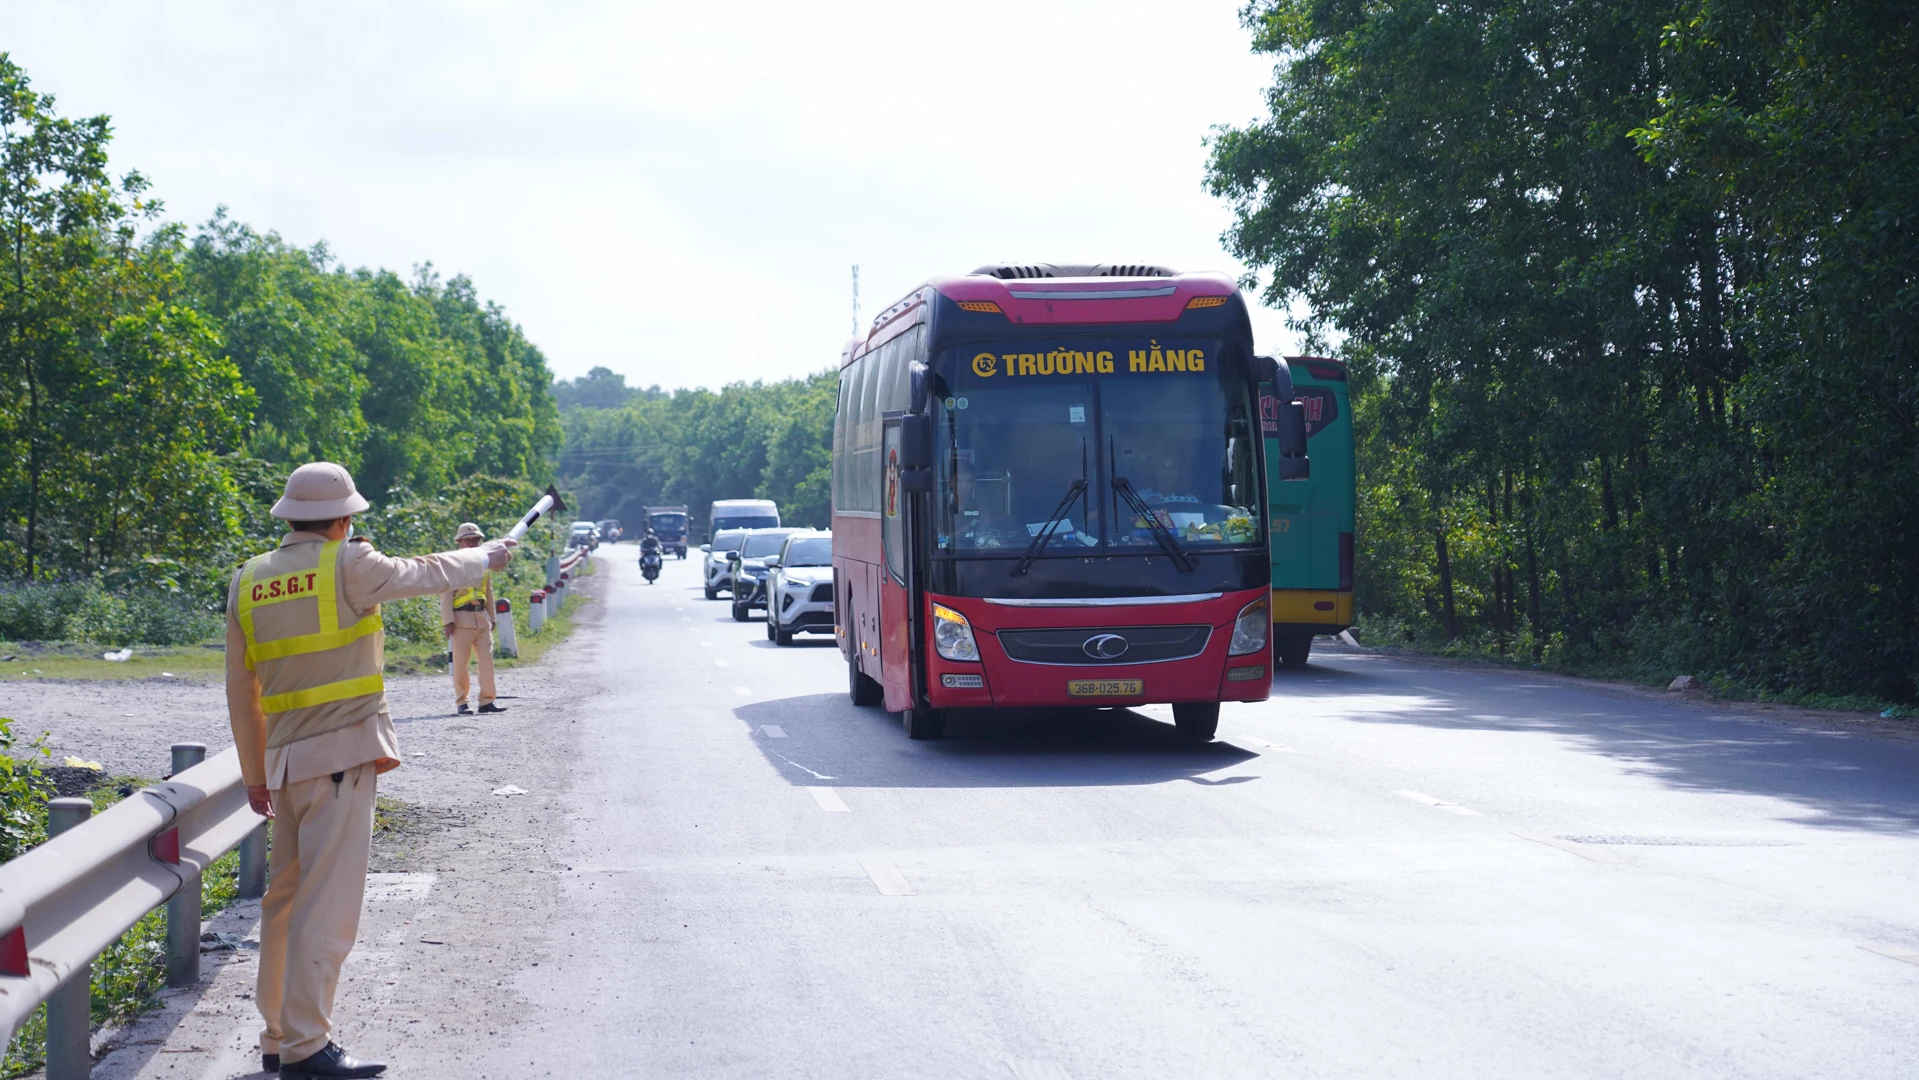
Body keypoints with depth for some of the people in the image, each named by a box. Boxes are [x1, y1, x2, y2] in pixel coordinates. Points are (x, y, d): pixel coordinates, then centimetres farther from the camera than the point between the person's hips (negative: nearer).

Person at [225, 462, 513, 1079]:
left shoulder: (248, 582, 10)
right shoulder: (347, 565, -8)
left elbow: (242, 693, 15)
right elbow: (426, 574, 6)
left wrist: (255, 775, 22)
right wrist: (487, 558, 25)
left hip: (287, 761, 7)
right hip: (343, 755, -7)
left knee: (286, 901, 15)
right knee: (327, 906, -7)